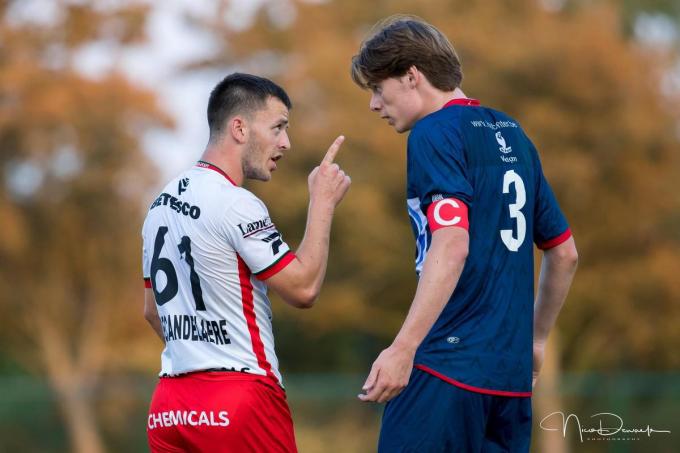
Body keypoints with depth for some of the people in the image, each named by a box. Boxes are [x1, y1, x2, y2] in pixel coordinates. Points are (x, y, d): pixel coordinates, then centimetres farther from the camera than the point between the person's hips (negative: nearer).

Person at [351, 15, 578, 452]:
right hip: (512, 374, 8)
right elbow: (564, 253, 22)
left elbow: (451, 245, -20)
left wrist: (403, 349, -25)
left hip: (448, 365, -8)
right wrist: (536, 339, 31)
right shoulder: (511, 133, 17)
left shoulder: (436, 133, -6)